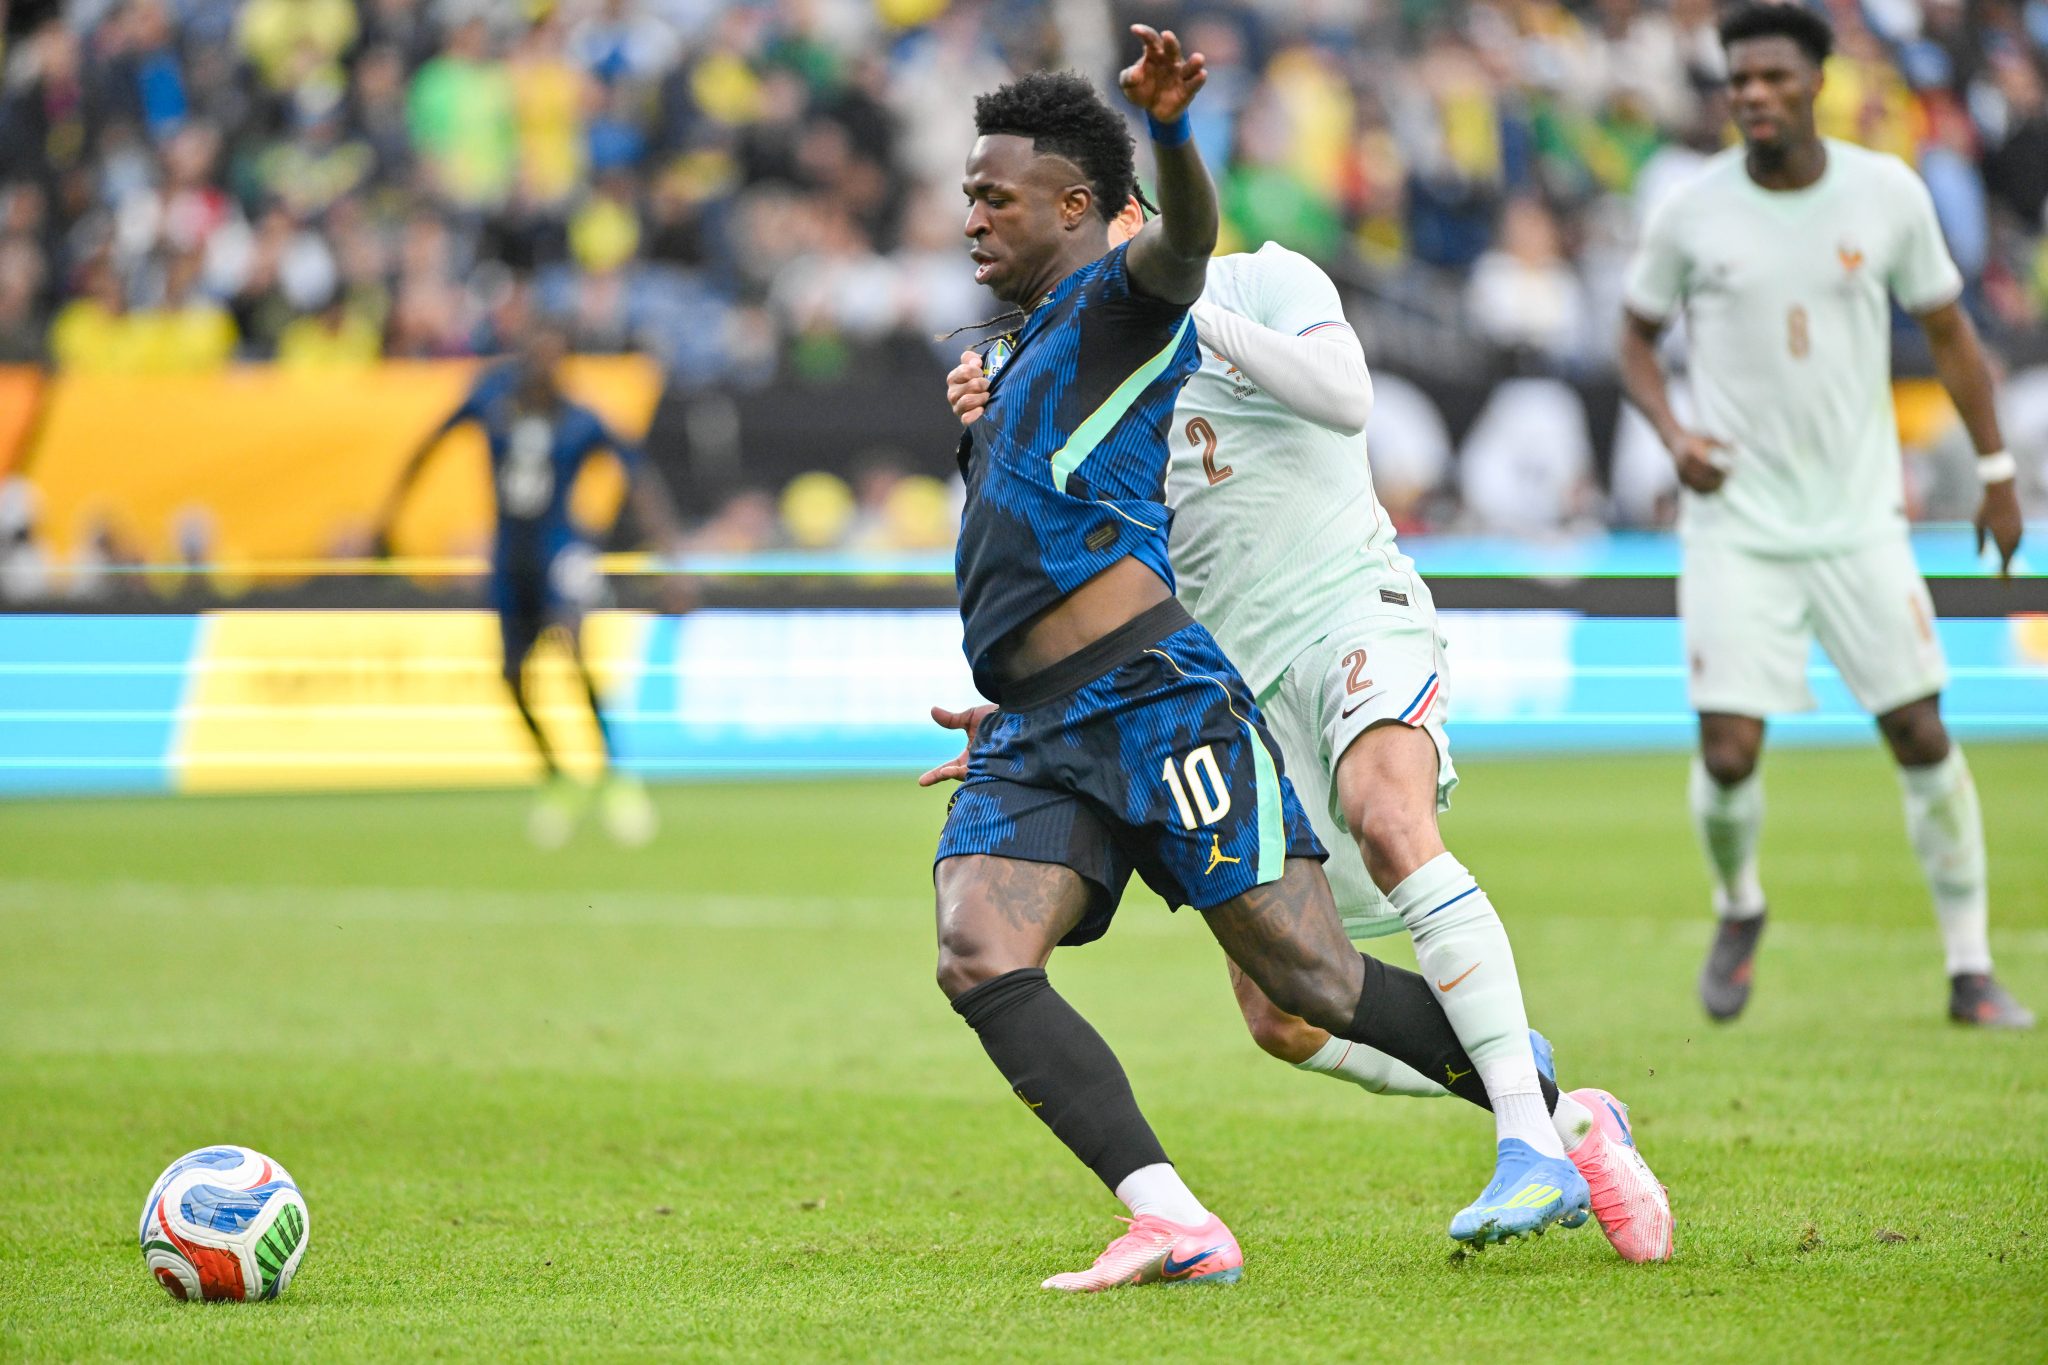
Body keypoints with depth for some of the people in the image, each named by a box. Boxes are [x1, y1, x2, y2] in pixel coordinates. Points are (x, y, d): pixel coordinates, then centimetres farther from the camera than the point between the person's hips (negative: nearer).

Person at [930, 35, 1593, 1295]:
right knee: (981, 963, -17)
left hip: (1153, 699, -8)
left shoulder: (1121, 300, -1)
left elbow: (1184, 241, -26)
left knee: (1316, 980, -7)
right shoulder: (1029, 343, 26)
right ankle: (1175, 1224, -25)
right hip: (1037, 738, 8)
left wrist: (1168, 129, -45)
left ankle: (1549, 1127, 13)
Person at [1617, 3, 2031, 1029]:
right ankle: (1738, 914, 24)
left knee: (1921, 734, -3)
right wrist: (1673, 433, -9)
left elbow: (1947, 330, 9)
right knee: (1728, 755, -8)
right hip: (1736, 528, -1)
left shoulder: (1889, 195, -3)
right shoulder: (1691, 213, -5)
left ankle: (1971, 971, 8)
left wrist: (1996, 470, 10)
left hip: (1860, 519, 1)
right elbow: (1637, 337, 10)